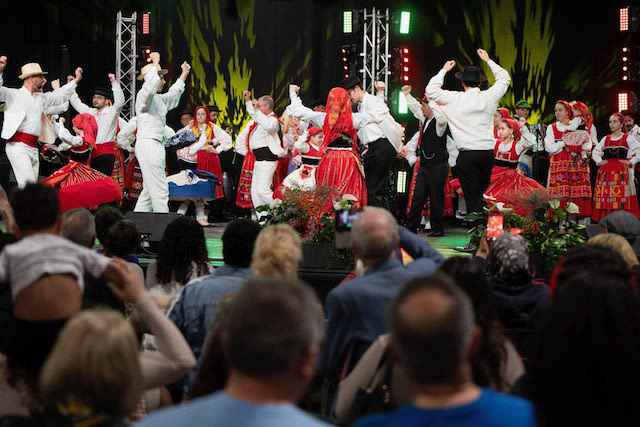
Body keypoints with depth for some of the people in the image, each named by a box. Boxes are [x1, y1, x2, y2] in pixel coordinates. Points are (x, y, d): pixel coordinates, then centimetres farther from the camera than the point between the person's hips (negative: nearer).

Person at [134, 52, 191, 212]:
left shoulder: (158, 99, 19)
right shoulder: (144, 95, -9)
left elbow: (173, 94, 38)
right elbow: (150, 84, -31)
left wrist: (184, 74, 37)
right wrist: (155, 62, -22)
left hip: (156, 145, 10)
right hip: (147, 144, -10)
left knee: (149, 190, 12)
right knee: (160, 190, -11)